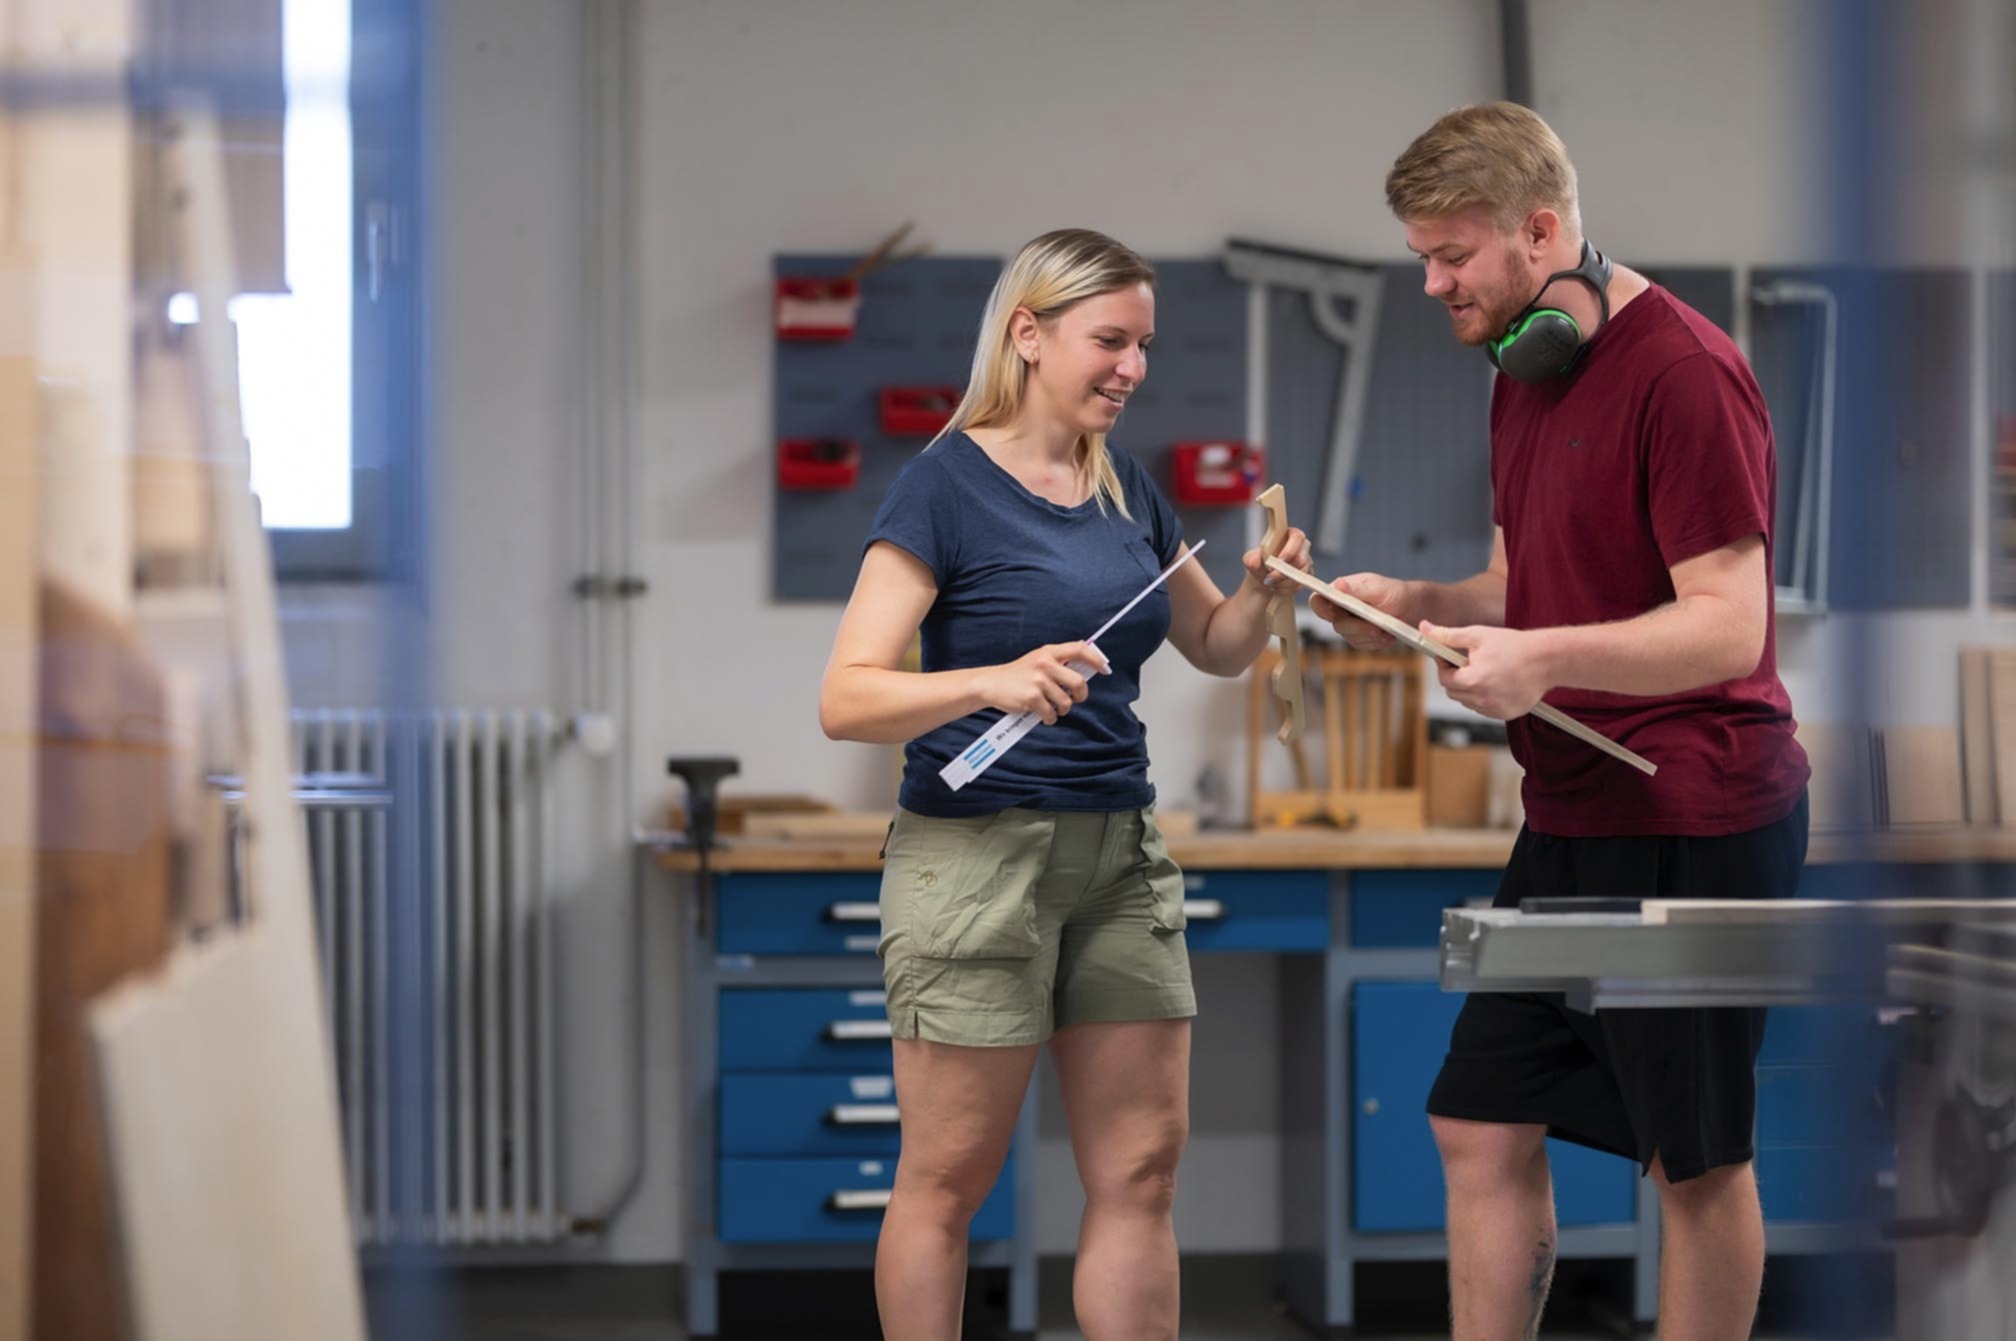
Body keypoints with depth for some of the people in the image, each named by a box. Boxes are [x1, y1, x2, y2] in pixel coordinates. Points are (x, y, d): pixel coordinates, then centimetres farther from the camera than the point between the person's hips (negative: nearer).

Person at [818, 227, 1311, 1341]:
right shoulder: (945, 485, -9)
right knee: (948, 1177, 1)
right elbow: (845, 701, -15)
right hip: (975, 857, -6)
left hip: (1120, 854, 7)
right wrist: (994, 682, -31)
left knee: (1141, 1169, 5)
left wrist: (1260, 592, 2)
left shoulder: (1127, 491, 11)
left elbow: (1215, 649, 23)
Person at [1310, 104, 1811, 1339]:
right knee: (1483, 1129, 9)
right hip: (1570, 821, 9)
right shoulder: (1525, 374, 14)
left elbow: (1728, 626, -20)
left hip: (1693, 828, -9)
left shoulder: (1683, 375, -16)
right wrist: (1418, 604, 3)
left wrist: (1546, 655, -32)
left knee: (1698, 1163, 2)